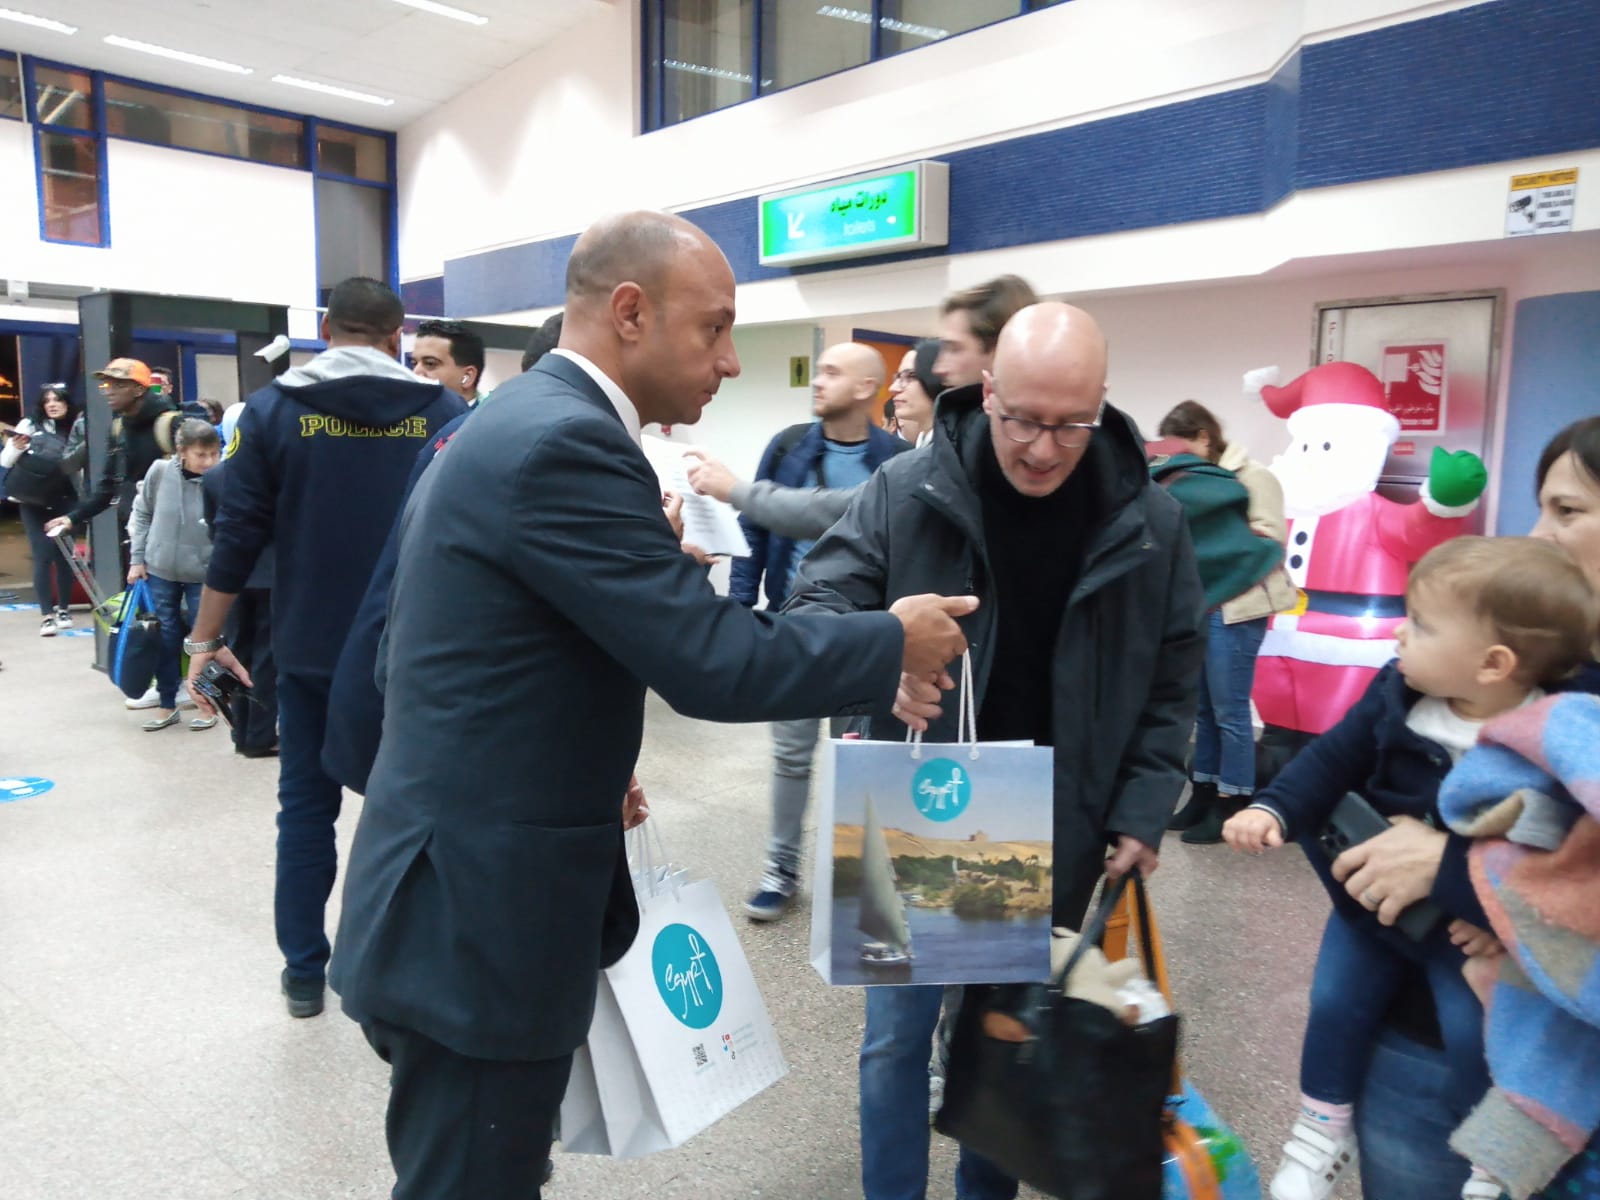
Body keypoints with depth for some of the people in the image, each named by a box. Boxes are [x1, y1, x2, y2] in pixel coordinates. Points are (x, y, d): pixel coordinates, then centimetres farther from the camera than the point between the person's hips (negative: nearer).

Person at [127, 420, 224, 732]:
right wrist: (137, 558, 4)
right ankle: (167, 704, 27)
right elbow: (142, 514, 3)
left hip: (204, 574, -3)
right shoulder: (160, 472, -11)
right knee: (166, 637, 13)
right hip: (160, 570, 3)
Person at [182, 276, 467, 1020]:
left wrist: (205, 638, 6)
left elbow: (239, 535, -3)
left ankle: (304, 972, 20)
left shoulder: (274, 410, -2)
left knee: (307, 803, 12)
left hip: (310, 647, 0)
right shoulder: (445, 413, -1)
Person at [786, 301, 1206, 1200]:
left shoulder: (1150, 522, -7)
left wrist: (1143, 812, -3)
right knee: (897, 1036, 10)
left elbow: (1173, 682, 3)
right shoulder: (907, 490, -12)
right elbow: (814, 604, -10)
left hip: (1058, 838, 2)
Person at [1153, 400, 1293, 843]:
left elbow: (1271, 540, -12)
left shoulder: (1251, 476, -6)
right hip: (1199, 606, 7)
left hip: (1233, 609, -7)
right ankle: (1204, 797, 23)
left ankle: (1232, 809, 7)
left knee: (1229, 711, -2)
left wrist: (1220, 535, -11)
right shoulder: (1197, 480, 15)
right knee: (1204, 709, 13)